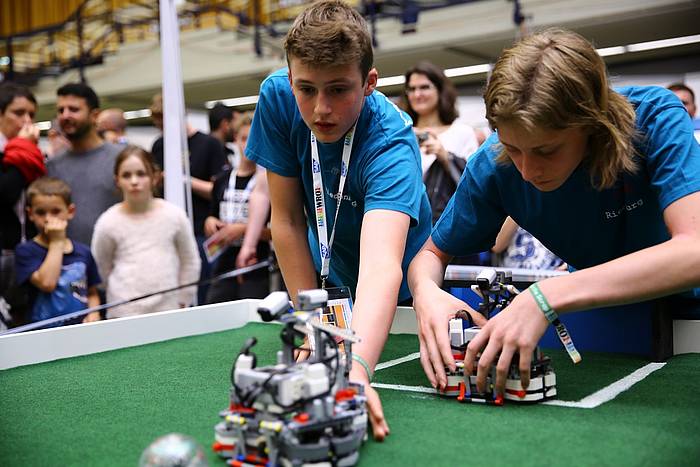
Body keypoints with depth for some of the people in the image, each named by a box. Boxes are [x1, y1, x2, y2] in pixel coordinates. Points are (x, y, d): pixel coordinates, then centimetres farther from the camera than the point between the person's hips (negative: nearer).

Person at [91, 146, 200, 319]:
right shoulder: (108, 222, -4)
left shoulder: (174, 215, -2)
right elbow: (101, 267, 9)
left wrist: (182, 300, 9)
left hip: (168, 310, 1)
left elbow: (190, 262, 8)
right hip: (124, 313, -1)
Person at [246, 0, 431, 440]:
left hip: (400, 292, -3)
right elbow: (288, 220, -17)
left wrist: (356, 368, -71)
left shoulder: (391, 142, -37)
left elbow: (382, 265, -54)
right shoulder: (277, 98, -24)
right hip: (329, 281, 3)